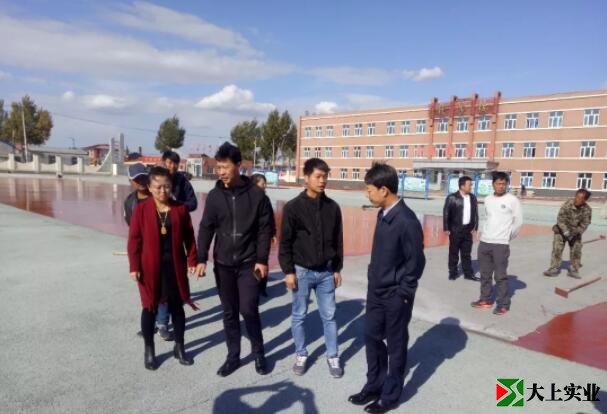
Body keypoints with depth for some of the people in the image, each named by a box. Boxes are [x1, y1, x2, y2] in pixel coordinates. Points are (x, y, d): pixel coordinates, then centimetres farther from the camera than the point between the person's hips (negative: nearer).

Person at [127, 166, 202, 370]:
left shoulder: (180, 209, 0)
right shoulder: (141, 209, -6)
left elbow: (189, 237, 3)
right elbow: (134, 239, -5)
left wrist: (192, 261, 0)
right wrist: (134, 266, -8)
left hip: (175, 265, 2)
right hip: (150, 266, -2)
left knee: (177, 306, 12)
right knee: (150, 307, 10)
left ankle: (179, 347, 29)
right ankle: (149, 350, 27)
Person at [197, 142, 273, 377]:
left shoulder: (256, 194, -7)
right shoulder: (214, 195, 0)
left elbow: (265, 229, -4)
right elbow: (206, 228, 3)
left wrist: (262, 260, -8)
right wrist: (202, 258, -5)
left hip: (249, 263, -3)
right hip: (223, 264, 3)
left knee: (249, 309, -5)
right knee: (229, 312, 11)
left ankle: (258, 353, 20)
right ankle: (233, 356, 27)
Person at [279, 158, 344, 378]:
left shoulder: (332, 207, 0)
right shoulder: (293, 207, -10)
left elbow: (338, 241, 7)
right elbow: (285, 242, -7)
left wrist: (337, 269, 7)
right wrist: (288, 271, -9)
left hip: (326, 272, 2)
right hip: (302, 271, -2)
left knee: (329, 316, 10)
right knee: (299, 316, 11)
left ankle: (333, 357, 25)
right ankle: (301, 355, 29)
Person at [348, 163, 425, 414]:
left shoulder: (407, 221, -23)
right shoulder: (383, 214, 2)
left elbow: (416, 262, -18)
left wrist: (402, 293, -12)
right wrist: (373, 280, 12)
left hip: (395, 296, -8)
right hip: (376, 291, 8)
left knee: (395, 346, 10)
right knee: (372, 337, 18)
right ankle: (374, 386, 36)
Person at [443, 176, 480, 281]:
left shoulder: (472, 198, 7)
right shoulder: (452, 197, -8)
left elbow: (475, 213, 11)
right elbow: (446, 213, -7)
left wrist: (475, 227, 6)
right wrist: (446, 228, -9)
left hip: (468, 229, 4)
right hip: (455, 229, -4)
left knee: (466, 253, 11)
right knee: (454, 253, 6)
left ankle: (468, 273, 18)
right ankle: (453, 273, 16)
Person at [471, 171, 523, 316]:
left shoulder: (512, 200, -7)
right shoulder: (487, 199, 9)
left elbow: (519, 222, -3)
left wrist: (508, 236, 3)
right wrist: (485, 232, 13)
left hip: (501, 244, -6)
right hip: (484, 242, 6)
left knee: (500, 276, -1)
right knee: (485, 274, 14)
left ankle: (503, 304, 10)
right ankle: (485, 300, 26)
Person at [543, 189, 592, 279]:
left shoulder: (587, 210, -14)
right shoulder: (567, 204, -21)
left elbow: (584, 224, -11)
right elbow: (560, 218, -18)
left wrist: (575, 233, -21)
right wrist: (565, 231, -26)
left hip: (576, 232, 2)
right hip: (562, 230, -2)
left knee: (576, 250, 3)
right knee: (557, 248, -8)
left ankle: (573, 270, 16)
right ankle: (554, 269, -2)